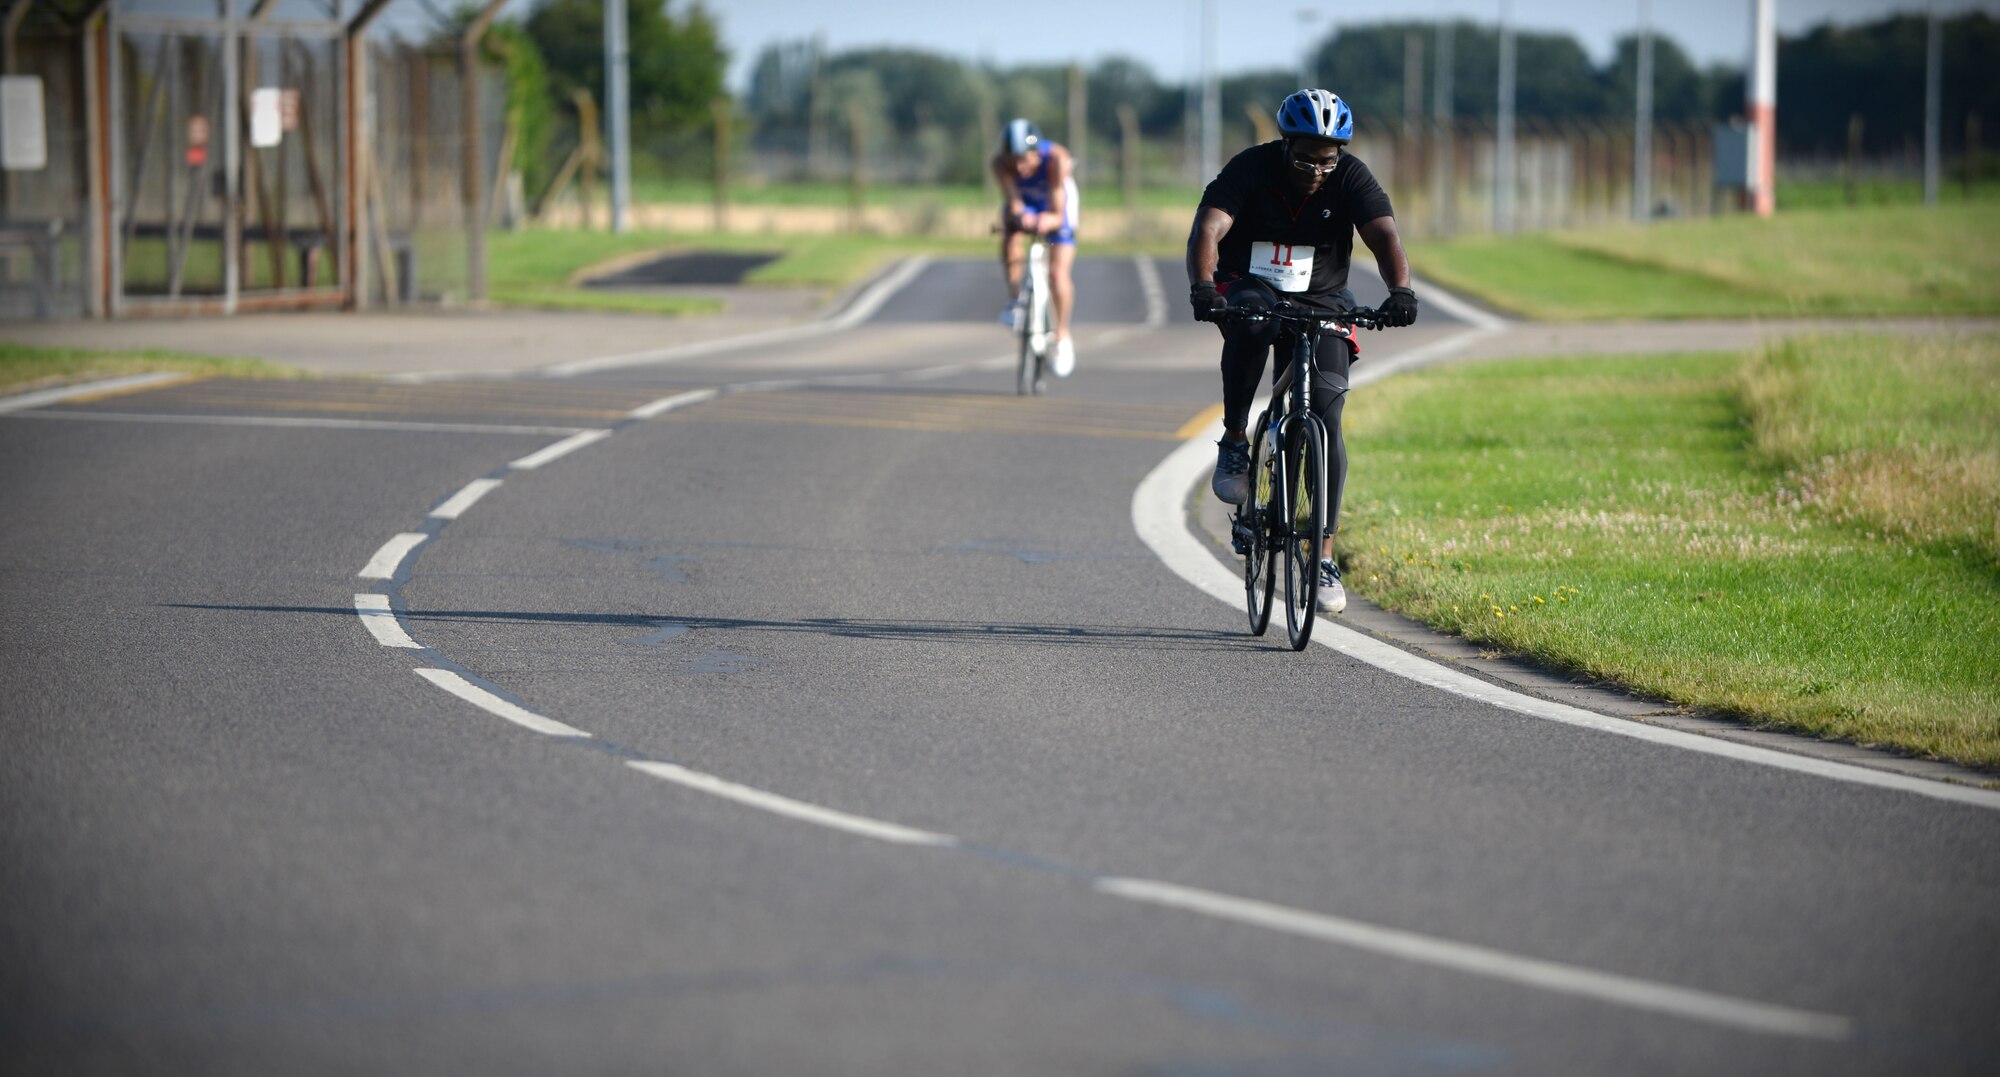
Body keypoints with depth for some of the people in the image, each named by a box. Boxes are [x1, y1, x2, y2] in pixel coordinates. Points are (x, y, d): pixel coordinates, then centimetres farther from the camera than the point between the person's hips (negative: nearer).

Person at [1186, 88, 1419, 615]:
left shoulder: (1351, 178, -14)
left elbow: (1384, 237, -27)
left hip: (1321, 300, 1)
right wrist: (1202, 286, -50)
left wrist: (1400, 291, -48)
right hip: (1248, 288, -1)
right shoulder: (1251, 169, -18)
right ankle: (1234, 444, -20)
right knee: (1250, 324, -39)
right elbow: (1207, 230, -30)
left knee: (1325, 422, -12)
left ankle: (1325, 556, -5)